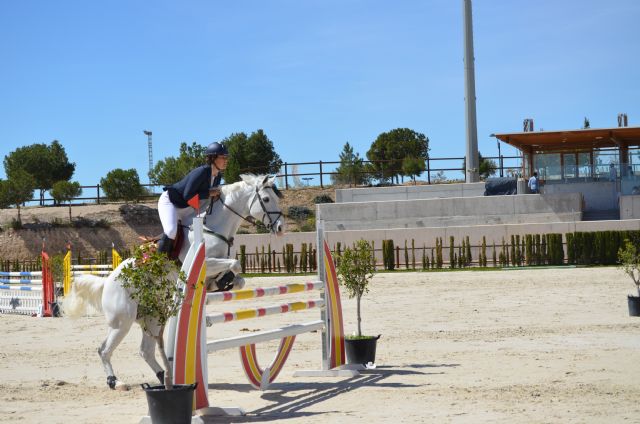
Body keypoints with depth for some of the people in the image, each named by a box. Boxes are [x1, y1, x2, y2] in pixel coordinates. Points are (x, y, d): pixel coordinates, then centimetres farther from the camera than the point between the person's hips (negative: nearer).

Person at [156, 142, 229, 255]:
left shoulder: (218, 176, -4)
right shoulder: (201, 172, -30)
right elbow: (187, 196, -32)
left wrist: (216, 194, -11)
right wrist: (208, 194, -29)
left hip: (185, 207, 9)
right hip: (169, 201, -9)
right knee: (171, 231, -31)